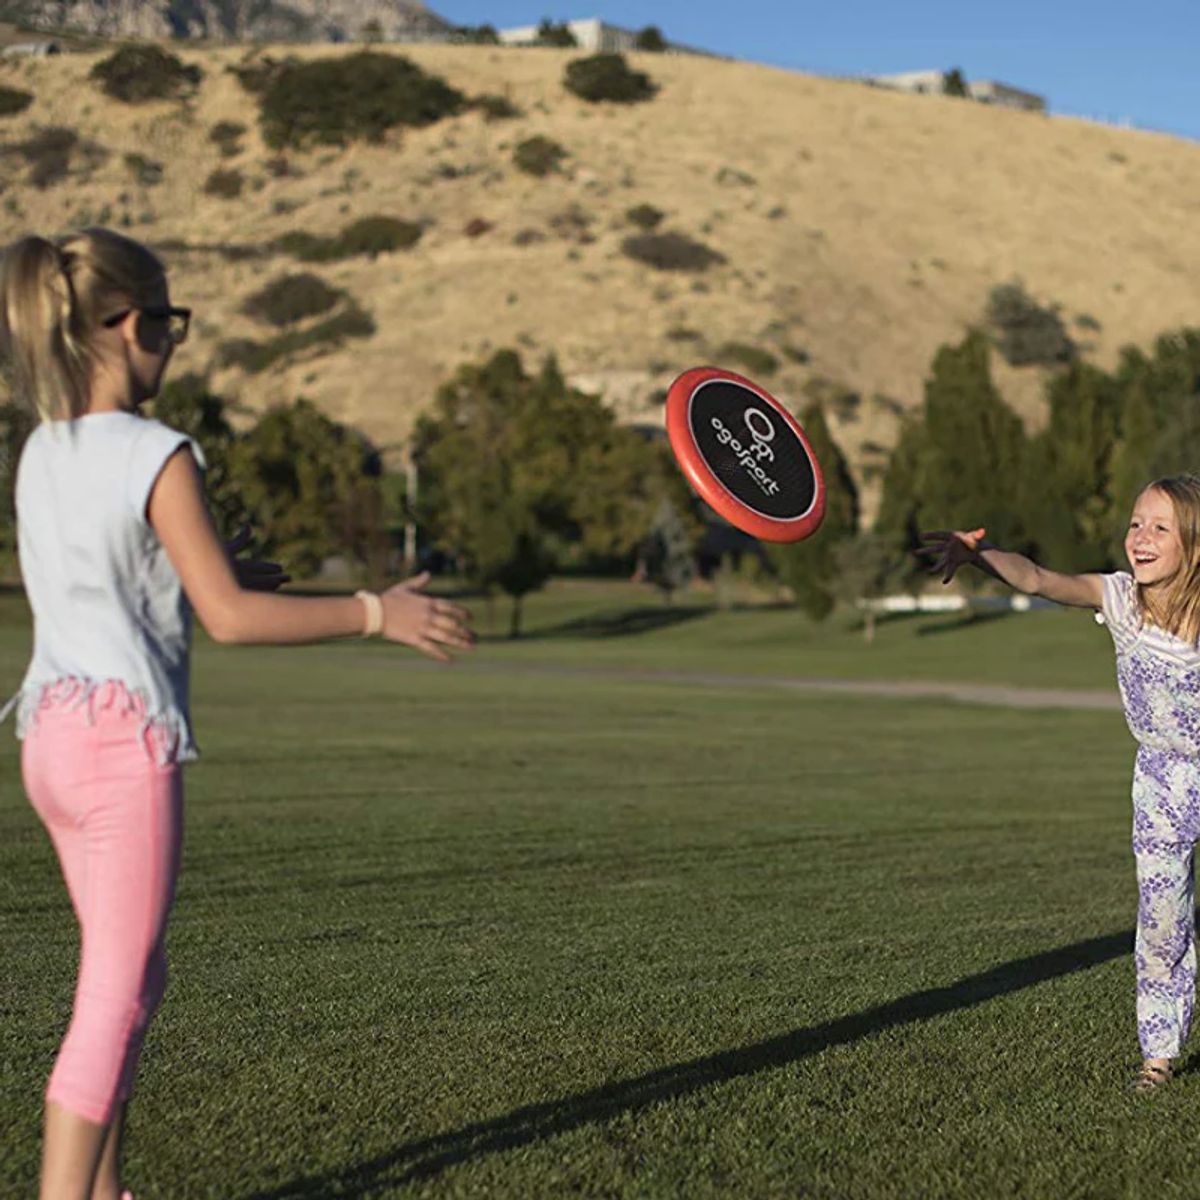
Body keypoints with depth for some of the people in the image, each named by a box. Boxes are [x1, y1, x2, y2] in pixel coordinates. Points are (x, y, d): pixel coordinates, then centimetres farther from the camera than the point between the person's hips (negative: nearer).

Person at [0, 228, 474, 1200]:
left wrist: (214, 571, 24)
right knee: (116, 995, -3)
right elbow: (230, 617, -17)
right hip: (128, 734, -8)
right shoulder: (159, 456, -13)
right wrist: (375, 612, -12)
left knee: (131, 976, 18)